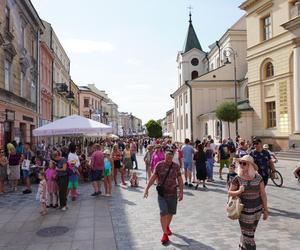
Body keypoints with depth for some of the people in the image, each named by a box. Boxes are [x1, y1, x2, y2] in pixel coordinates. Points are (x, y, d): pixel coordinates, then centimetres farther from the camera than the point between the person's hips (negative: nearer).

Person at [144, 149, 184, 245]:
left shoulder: (176, 166, -1)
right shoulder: (159, 165, -6)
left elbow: (180, 180, 1)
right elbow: (153, 177, -1)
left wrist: (181, 192, -5)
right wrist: (147, 189, -3)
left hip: (173, 194, 2)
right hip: (162, 194, -2)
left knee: (171, 212, 14)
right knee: (163, 212, -10)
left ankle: (167, 227, 41)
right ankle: (165, 234, 0)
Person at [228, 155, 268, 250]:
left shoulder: (258, 178, -4)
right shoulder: (237, 178, -9)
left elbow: (263, 194, 2)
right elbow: (229, 192, -1)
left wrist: (266, 210, 3)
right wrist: (238, 192, -22)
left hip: (257, 210, 3)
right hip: (245, 211, -3)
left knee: (248, 233, 17)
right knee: (248, 235, 3)